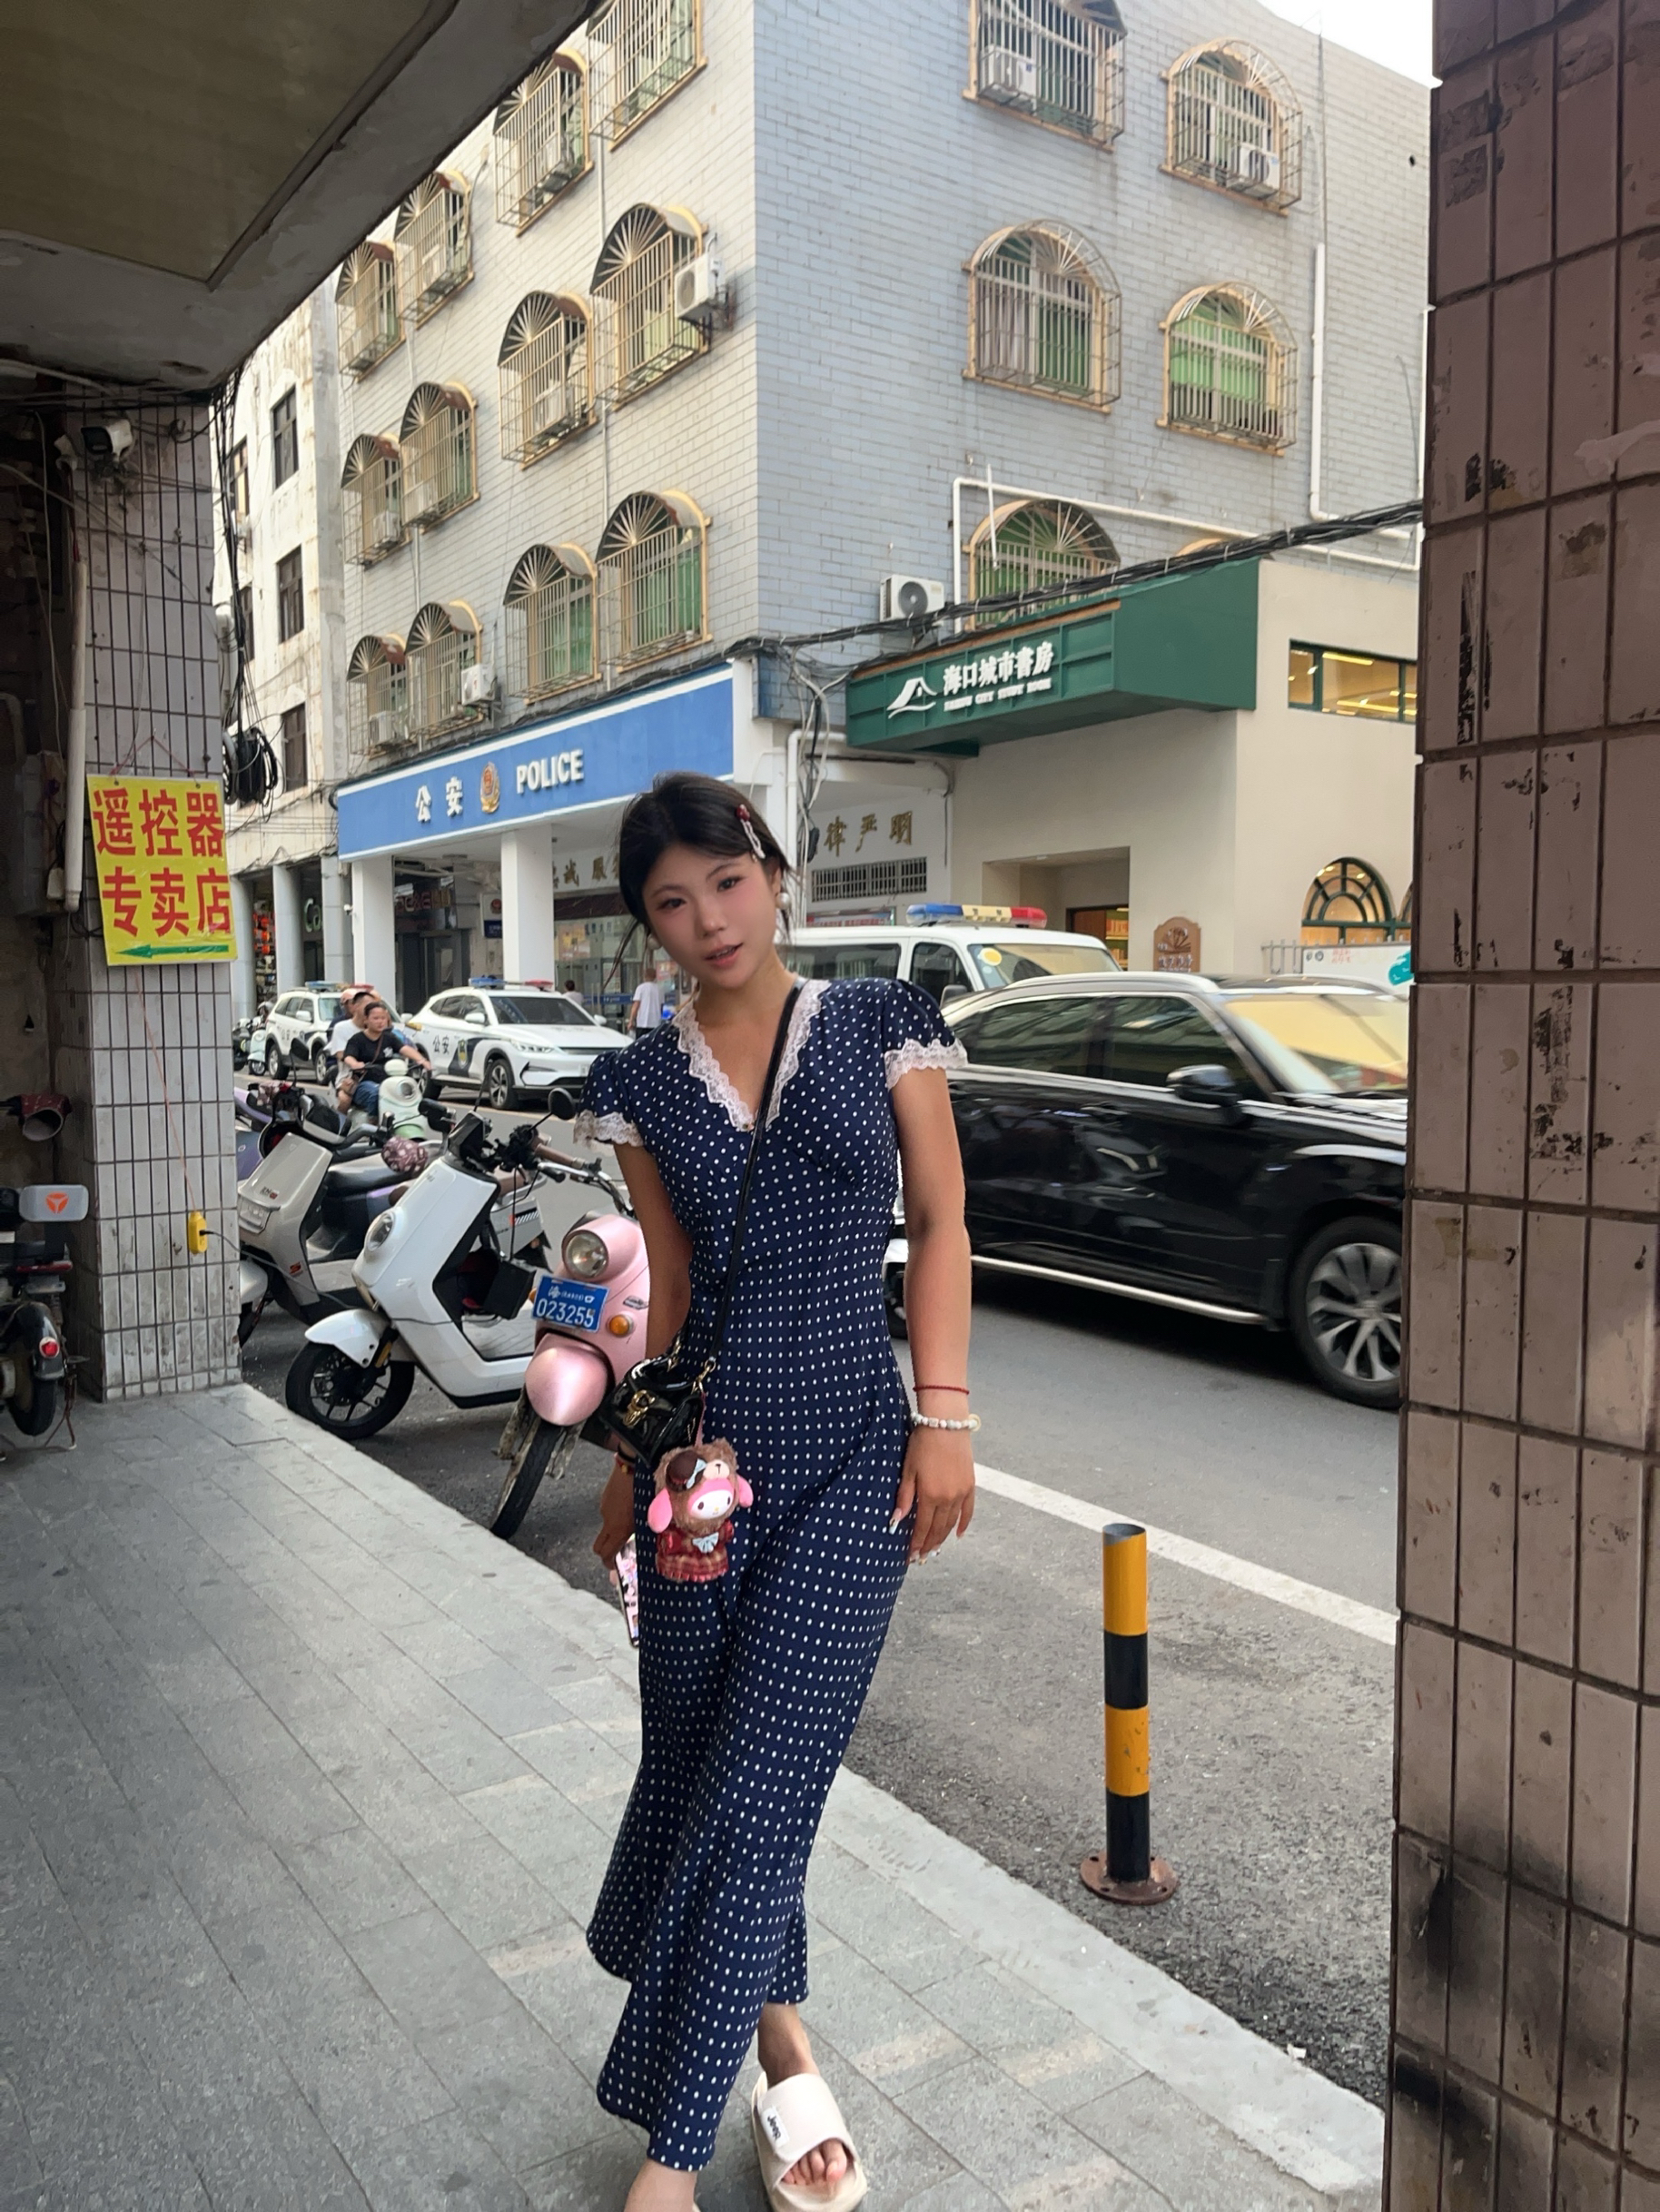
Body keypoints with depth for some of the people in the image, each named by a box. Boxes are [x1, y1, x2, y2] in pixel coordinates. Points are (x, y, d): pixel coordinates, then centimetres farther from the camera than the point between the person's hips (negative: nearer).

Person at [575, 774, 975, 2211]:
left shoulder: (880, 1024, 0)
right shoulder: (643, 1081, 5)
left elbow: (940, 1225, 0)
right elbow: (668, 1285, 11)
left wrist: (945, 1415, -8)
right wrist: (629, 1466, 13)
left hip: (853, 1450, -3)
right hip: (706, 1446, 3)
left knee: (759, 1786, -3)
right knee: (694, 1759, 12)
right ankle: (783, 2043, 36)